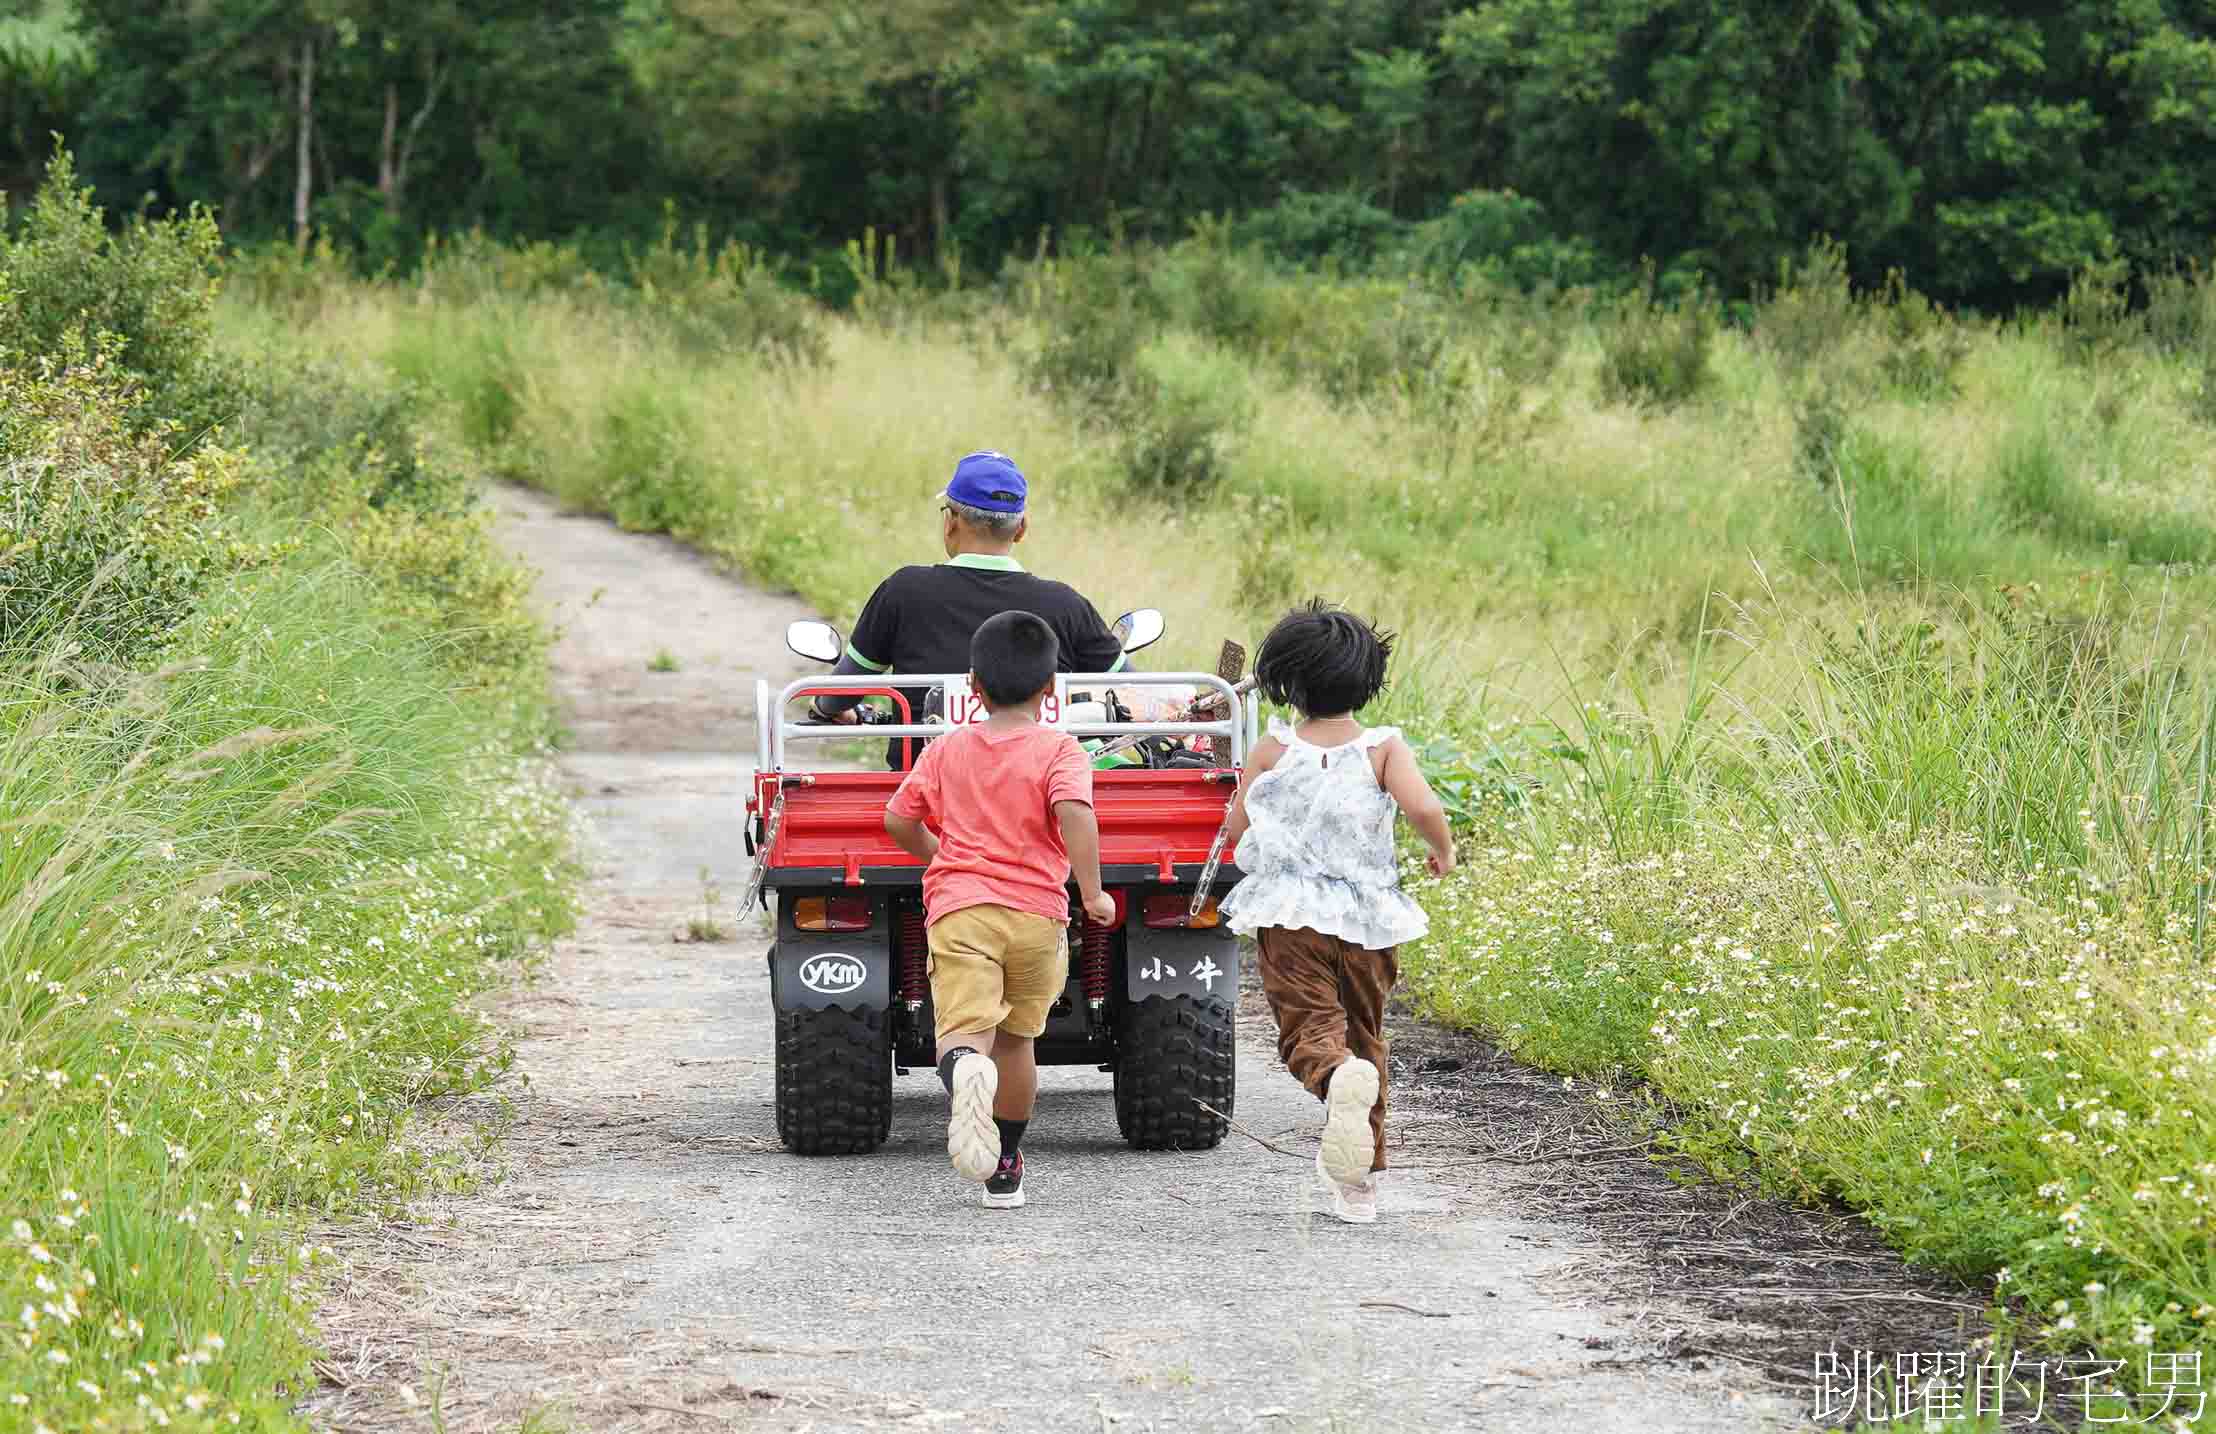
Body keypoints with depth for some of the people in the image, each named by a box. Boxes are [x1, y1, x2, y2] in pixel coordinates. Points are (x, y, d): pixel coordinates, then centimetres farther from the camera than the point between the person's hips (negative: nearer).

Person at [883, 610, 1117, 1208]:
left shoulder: (946, 751, 12)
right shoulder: (1058, 749, 2)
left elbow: (900, 821, 14)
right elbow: (1074, 813, -15)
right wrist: (1091, 893, -14)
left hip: (959, 909, 0)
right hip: (1037, 912, 0)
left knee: (966, 1028, -15)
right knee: (1015, 1036, 18)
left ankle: (963, 1069, -52)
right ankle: (1005, 1168, 27)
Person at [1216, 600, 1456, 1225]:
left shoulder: (1272, 750, 1)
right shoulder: (1384, 747, -2)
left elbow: (1236, 831, 3)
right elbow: (1422, 806, -18)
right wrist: (1444, 849, 2)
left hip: (1290, 917, -1)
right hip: (1368, 921, 1)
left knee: (1309, 1032, -6)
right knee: (1364, 1035, 16)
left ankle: (1341, 1078, -45)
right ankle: (1359, 1181, 20)